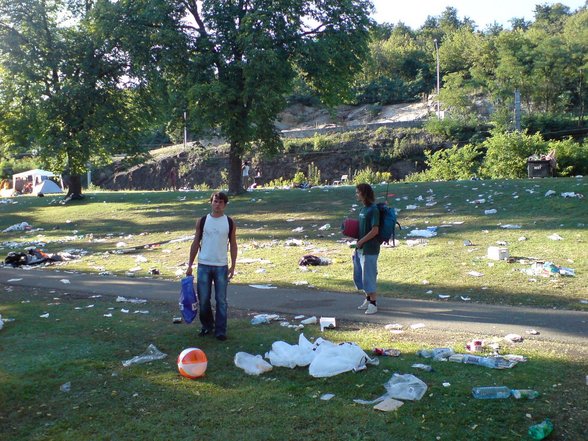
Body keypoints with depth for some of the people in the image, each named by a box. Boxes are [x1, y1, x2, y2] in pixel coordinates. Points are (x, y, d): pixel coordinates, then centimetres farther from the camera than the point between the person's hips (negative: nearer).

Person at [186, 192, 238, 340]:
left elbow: (233, 245, 4)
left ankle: (220, 330, 12)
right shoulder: (202, 221, 0)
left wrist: (233, 266, -2)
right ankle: (207, 326, 26)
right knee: (203, 299, 7)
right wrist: (190, 265, 1)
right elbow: (196, 243, 4)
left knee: (221, 300, 4)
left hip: (221, 267, -1)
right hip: (203, 265, 1)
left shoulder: (230, 223, 0)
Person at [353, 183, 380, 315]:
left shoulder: (373, 210, -15)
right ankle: (368, 299, 31)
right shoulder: (363, 209, 11)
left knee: (368, 276, -3)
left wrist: (361, 241, -15)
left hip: (369, 249, -9)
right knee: (359, 275, 16)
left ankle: (373, 304, 8)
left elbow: (375, 230, -20)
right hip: (360, 249, 9)